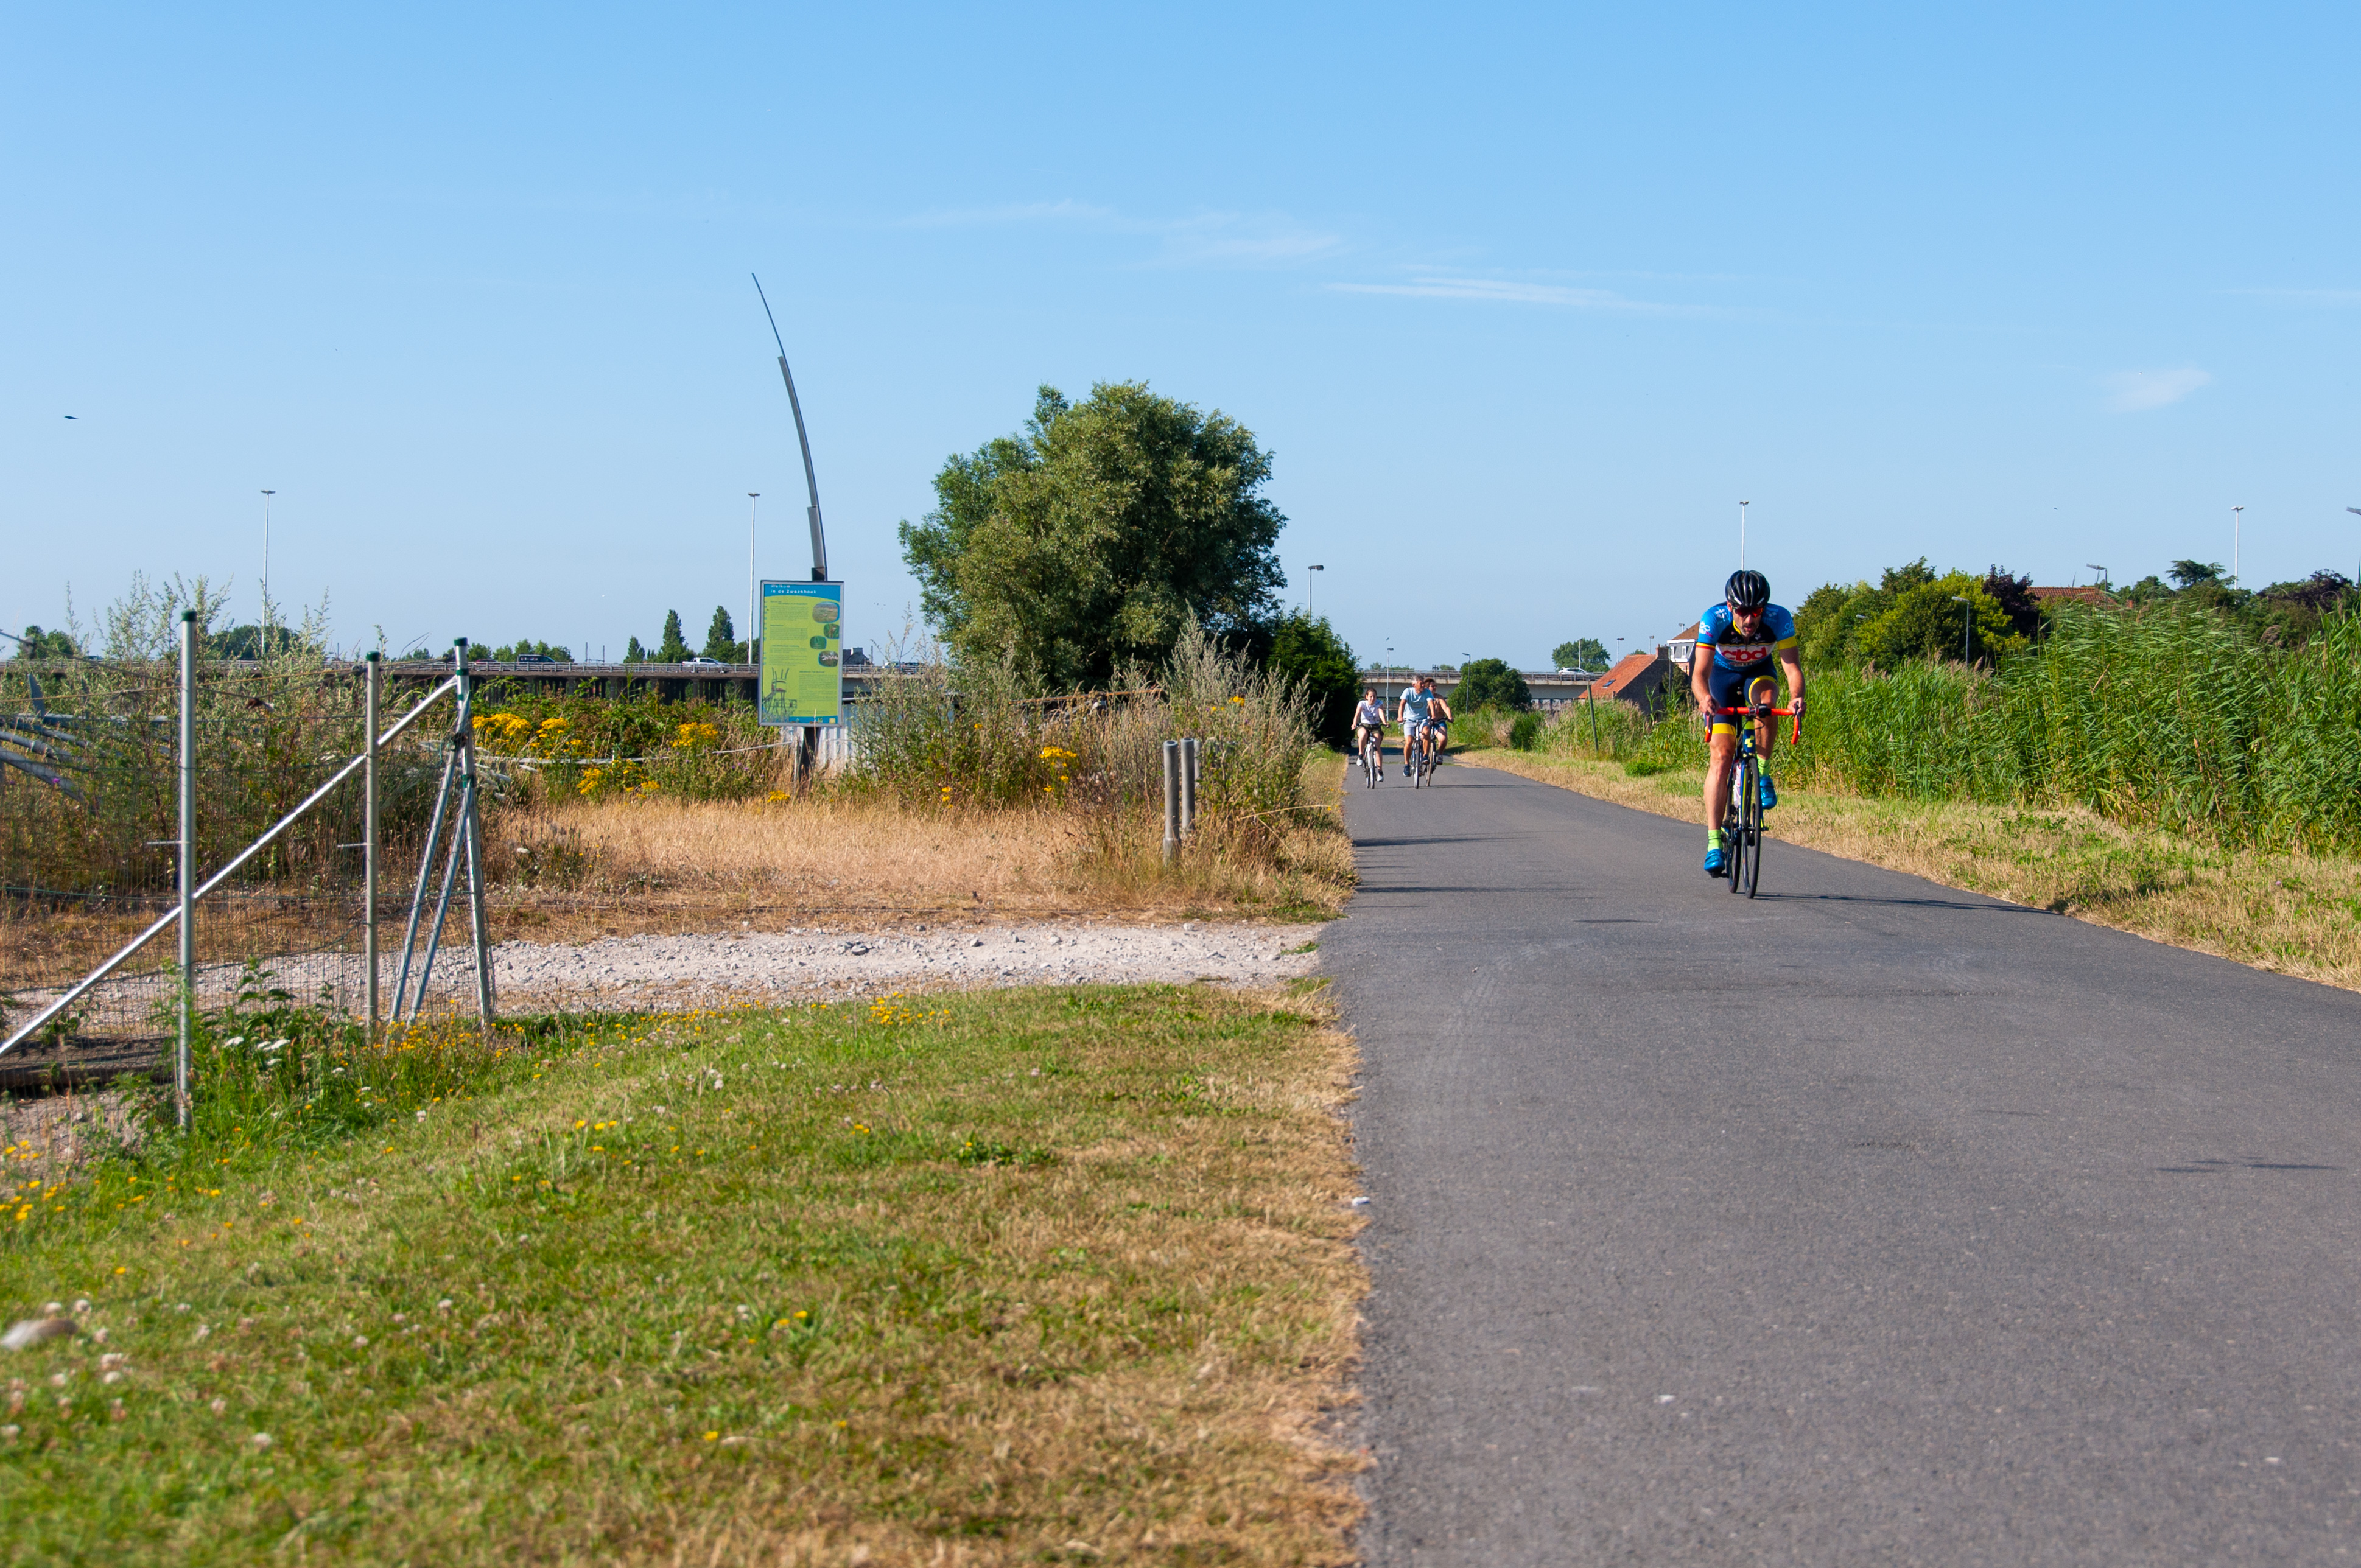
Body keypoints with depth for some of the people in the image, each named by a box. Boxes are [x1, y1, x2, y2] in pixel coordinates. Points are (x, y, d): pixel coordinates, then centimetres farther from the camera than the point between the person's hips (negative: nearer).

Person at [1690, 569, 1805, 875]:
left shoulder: (1779, 619, -32)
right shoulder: (1713, 620, -33)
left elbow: (1792, 665, -38)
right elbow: (1700, 673, -39)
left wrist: (1796, 697, -59)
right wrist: (1704, 697, -61)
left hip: (1759, 672, 1)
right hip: (1723, 674, -1)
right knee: (1722, 754, -15)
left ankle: (1763, 774, -15)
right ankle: (1714, 841, -15)